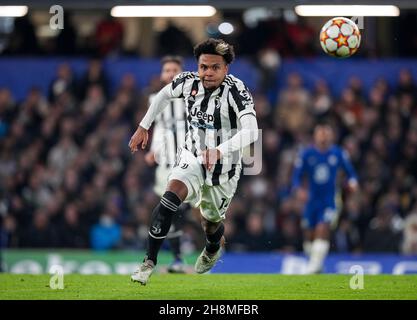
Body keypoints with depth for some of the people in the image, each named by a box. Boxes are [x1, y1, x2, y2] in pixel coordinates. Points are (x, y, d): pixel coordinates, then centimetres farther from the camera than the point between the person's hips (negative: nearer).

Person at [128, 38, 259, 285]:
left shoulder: (236, 90, -27)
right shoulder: (189, 82, -12)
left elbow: (251, 131, -40)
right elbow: (164, 95, 11)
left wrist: (220, 150, -53)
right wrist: (144, 127, 10)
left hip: (223, 169, -2)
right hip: (192, 158, 2)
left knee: (211, 223, 16)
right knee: (171, 196, -27)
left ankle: (213, 250, 56)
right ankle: (149, 263, -24)